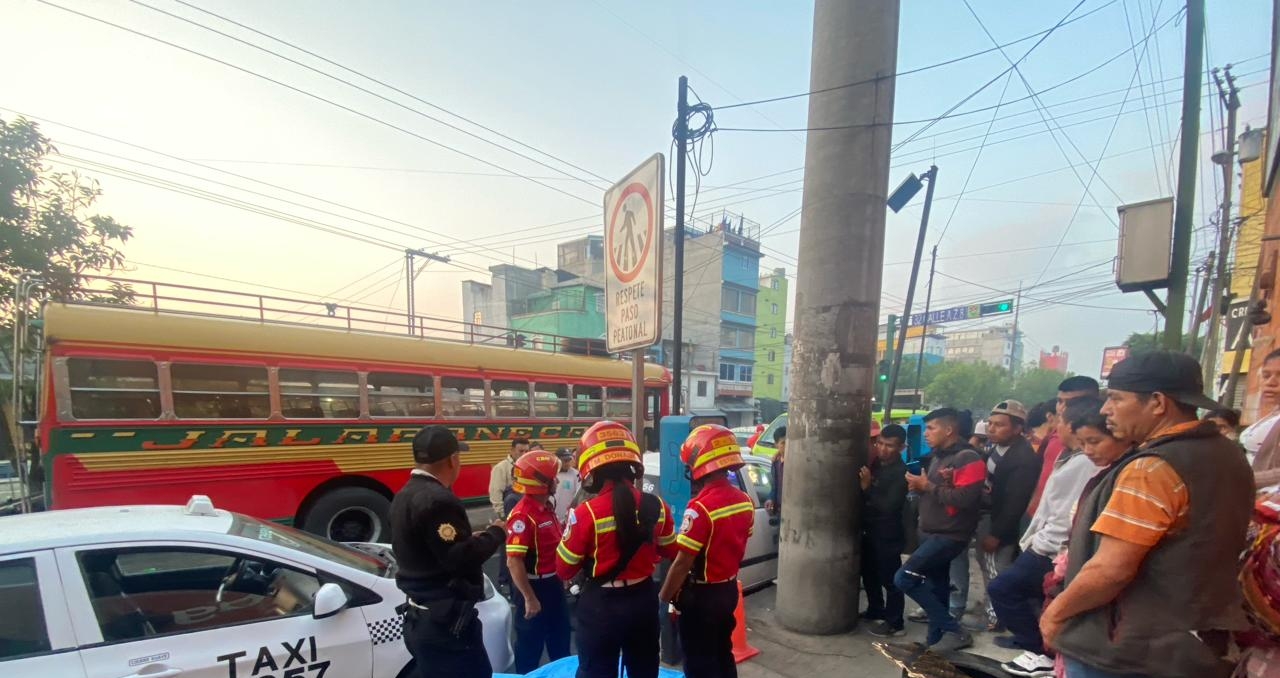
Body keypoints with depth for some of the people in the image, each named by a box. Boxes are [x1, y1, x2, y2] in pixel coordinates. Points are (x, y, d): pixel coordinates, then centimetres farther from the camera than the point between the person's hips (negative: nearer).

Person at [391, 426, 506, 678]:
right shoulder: (438, 500, -22)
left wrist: (473, 537, 10)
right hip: (445, 622, -10)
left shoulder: (404, 496, 8)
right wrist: (495, 533, -10)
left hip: (420, 618, 10)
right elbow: (461, 559, -25)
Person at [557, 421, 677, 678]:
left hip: (601, 605, -4)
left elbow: (564, 570, -12)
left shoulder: (586, 513, -22)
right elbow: (669, 551, 8)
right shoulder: (656, 506, -9)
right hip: (644, 599, 4)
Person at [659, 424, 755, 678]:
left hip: (701, 596, -7)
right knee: (723, 654, 22)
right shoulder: (745, 501, -3)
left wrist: (664, 597, -9)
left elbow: (682, 564, -23)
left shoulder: (700, 508, -27)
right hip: (729, 590, 7)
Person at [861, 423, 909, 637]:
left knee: (890, 579, 0)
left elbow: (889, 505, -23)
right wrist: (862, 483, -4)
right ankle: (876, 610, 36)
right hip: (869, 530, 8)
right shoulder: (875, 464, 6)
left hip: (888, 534, -8)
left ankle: (894, 623, 12)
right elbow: (865, 496, 14)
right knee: (869, 574, 19)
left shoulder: (901, 472, -16)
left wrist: (867, 487, -24)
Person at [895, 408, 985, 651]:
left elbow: (964, 499, -27)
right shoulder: (937, 456, 12)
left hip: (949, 535, -9)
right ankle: (936, 639, 26)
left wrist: (927, 486, -19)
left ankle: (953, 631, -3)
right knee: (936, 588, 14)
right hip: (931, 533, 9)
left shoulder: (968, 459, -16)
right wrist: (919, 487, 3)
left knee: (904, 578, -13)